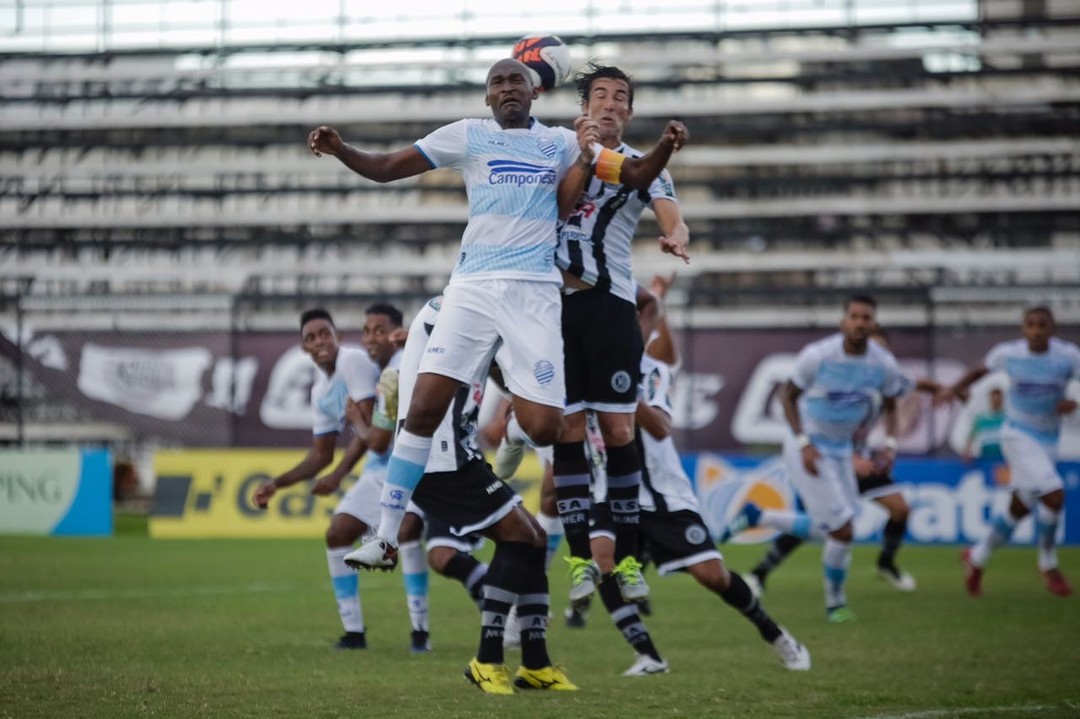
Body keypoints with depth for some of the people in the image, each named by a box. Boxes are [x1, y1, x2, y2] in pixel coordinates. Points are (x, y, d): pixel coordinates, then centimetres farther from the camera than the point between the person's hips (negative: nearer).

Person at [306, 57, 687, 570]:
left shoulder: (562, 142, 15)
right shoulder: (467, 136, 12)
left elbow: (636, 176, 14)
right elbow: (386, 169, 9)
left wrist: (665, 147, -5)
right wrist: (339, 150, -8)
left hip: (535, 292, 0)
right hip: (473, 287, 0)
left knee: (543, 429, -13)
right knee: (425, 406, -12)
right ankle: (386, 537, -7)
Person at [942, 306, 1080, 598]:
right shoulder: (1008, 353, -7)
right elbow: (980, 370, 10)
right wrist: (955, 389, -3)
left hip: (1047, 441, 4)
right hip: (1018, 436, -3)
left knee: (1020, 508, 15)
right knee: (1054, 495, -20)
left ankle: (977, 558, 36)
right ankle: (1048, 565, -1)